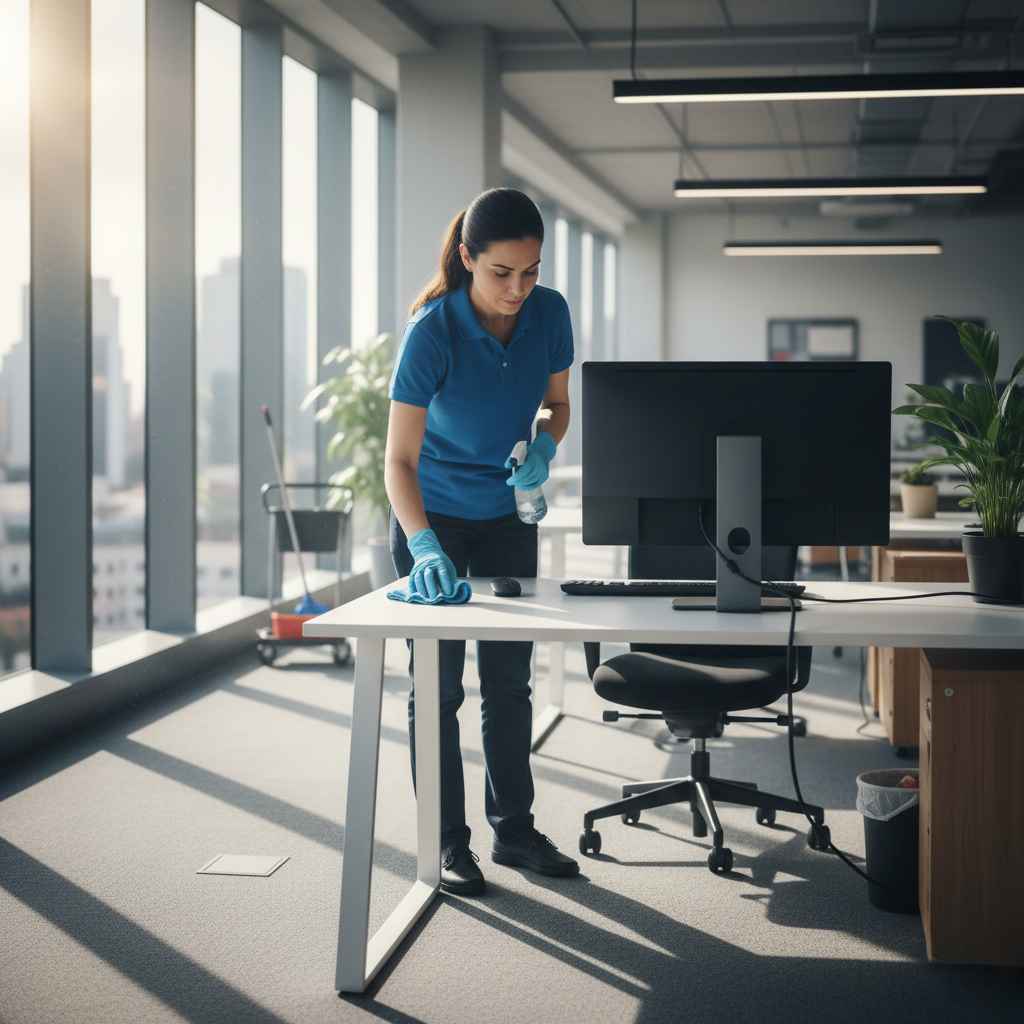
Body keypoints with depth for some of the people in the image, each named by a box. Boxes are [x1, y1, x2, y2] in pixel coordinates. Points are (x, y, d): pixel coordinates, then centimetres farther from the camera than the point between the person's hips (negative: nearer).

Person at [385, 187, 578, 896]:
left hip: (509, 515, 4)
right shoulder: (433, 332, -26)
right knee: (437, 683, 0)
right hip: (434, 517, -4)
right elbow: (400, 458, -28)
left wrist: (544, 444, -18)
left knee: (510, 677, 10)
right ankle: (448, 842, 10)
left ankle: (514, 829, 21)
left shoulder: (549, 313, -12)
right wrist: (424, 544, -42)